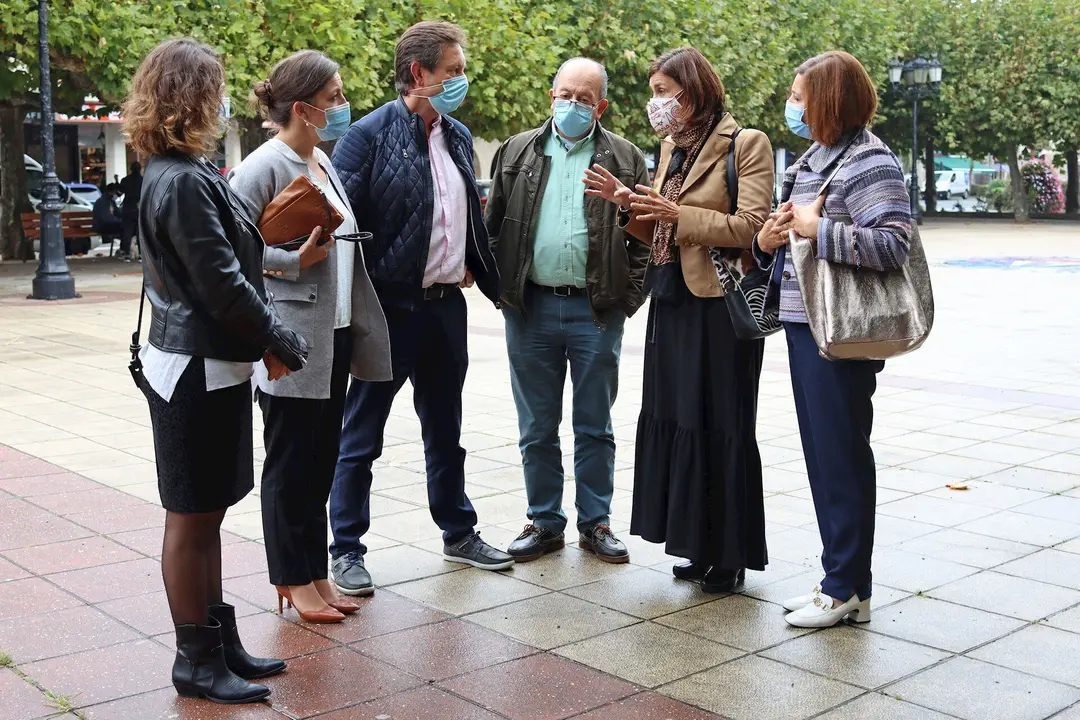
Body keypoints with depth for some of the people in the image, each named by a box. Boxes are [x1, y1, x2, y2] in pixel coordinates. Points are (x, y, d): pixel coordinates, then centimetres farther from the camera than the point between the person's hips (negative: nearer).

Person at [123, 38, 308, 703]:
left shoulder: (185, 174, 12)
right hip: (197, 372, -10)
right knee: (192, 518, 2)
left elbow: (233, 268, 15)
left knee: (206, 515, 16)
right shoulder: (186, 183, -19)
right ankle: (198, 660, 15)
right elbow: (222, 285, -20)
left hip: (212, 367, 10)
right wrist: (282, 343, -8)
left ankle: (219, 639, 28)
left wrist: (270, 336, 7)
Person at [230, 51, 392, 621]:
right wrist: (297, 261, -19)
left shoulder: (323, 161, 13)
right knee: (291, 462, 3)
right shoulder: (264, 167, -12)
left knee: (322, 461, 13)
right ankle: (292, 580, 16)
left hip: (335, 336, 8)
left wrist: (357, 325, 16)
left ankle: (315, 573, 24)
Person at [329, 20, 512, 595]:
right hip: (389, 308, -7)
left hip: (447, 305, 7)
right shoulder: (368, 135, -12)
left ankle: (459, 534, 32)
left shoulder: (459, 136, 10)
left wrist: (482, 274, 15)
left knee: (445, 431, 19)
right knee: (361, 437, 5)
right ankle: (347, 550, 16)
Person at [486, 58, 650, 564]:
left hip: (598, 312, -1)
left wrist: (630, 296, -5)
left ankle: (595, 522, 20)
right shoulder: (517, 152, 9)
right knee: (537, 427, 9)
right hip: (530, 309, 2)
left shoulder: (626, 159, 5)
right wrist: (501, 288, 1)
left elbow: (646, 234, 4)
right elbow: (493, 227, 9)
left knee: (595, 427, 8)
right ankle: (545, 522, 21)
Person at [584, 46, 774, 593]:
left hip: (719, 304, -8)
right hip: (672, 301, 8)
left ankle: (729, 554, 13)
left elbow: (751, 226, -16)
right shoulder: (671, 148, 16)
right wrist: (630, 204, 2)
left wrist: (678, 214, -19)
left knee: (718, 425, 0)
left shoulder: (745, 144, -7)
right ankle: (699, 546, 22)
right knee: (674, 420, 10)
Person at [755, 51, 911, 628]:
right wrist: (768, 241, 3)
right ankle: (837, 578, 24)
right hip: (803, 325, 9)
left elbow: (892, 245, -22)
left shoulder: (868, 161, -12)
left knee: (842, 457, -1)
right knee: (821, 455, 14)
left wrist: (818, 228, -20)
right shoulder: (812, 159, 17)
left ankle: (849, 590, 10)